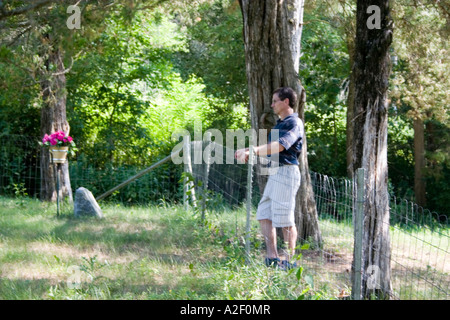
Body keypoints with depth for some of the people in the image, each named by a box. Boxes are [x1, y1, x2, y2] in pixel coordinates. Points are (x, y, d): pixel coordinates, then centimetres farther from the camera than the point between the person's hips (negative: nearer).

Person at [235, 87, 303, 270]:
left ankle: (290, 261, -1)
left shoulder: (294, 123, -11)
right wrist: (247, 151, 22)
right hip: (275, 173, 10)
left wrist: (253, 152, -28)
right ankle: (272, 258, 11)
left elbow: (279, 146, -25)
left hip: (286, 172, -10)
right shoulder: (280, 123, 21)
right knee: (264, 215, 9)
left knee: (285, 219, -7)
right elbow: (270, 147, 30)